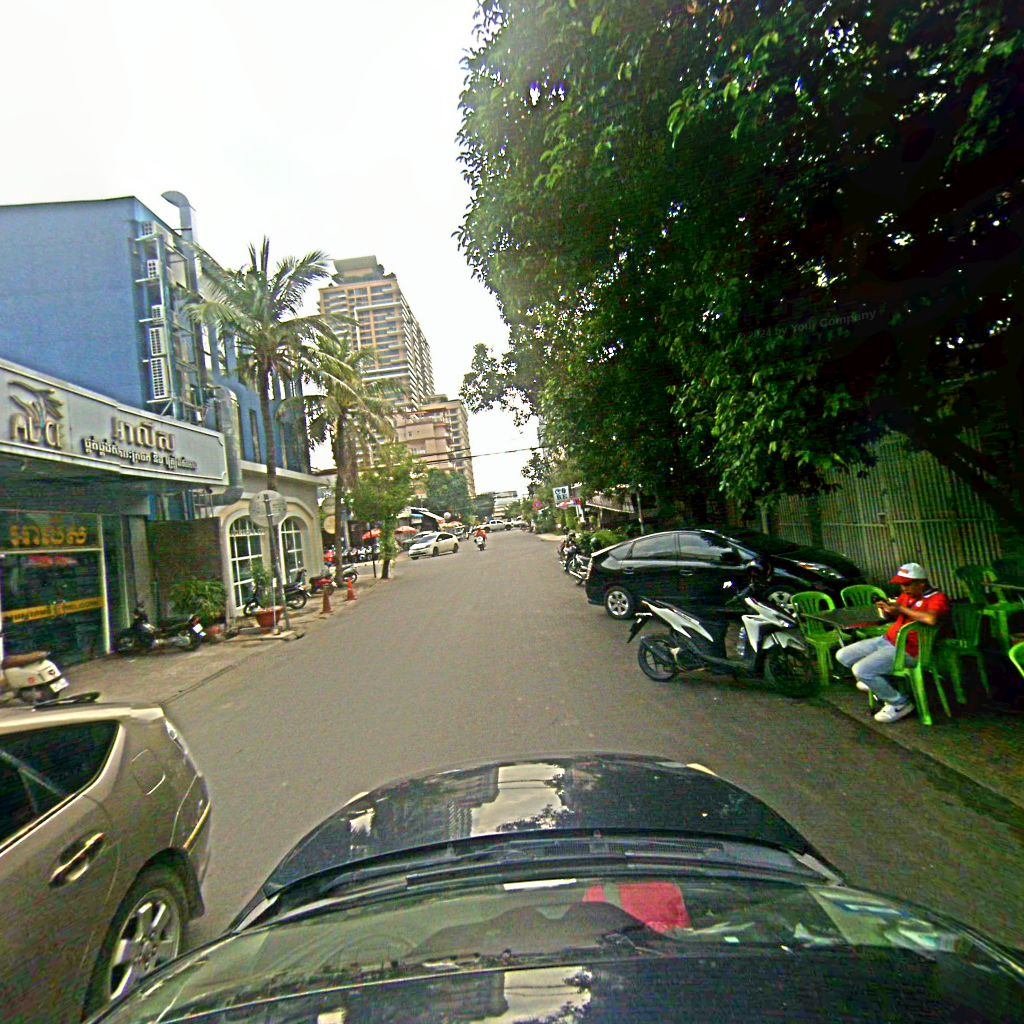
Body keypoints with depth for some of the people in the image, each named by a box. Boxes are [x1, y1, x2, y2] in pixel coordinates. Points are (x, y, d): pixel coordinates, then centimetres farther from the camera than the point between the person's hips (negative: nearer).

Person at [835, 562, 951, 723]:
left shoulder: (937, 598, -13)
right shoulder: (907, 595, 12)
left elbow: (932, 619, -36)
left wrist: (902, 609, -24)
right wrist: (885, 609, 1)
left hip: (907, 650, -9)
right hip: (887, 639, 9)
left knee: (860, 670, -24)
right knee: (842, 656, 6)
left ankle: (900, 704, -2)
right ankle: (878, 682, 25)